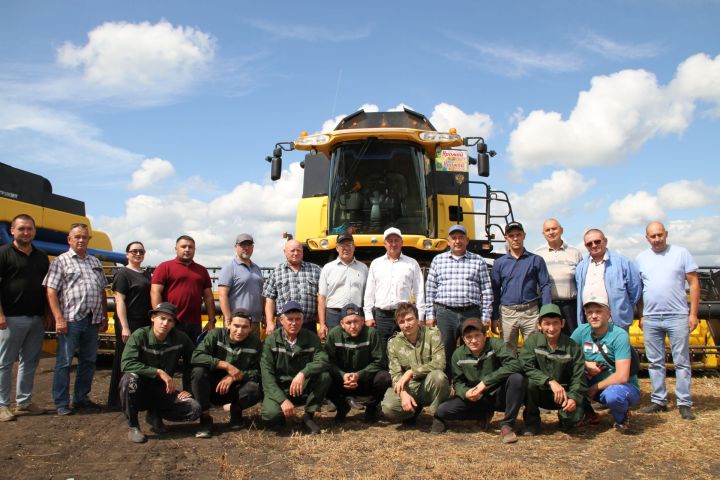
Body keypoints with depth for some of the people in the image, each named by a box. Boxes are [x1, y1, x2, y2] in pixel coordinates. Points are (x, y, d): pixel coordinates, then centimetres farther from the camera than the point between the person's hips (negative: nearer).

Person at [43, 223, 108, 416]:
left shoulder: (95, 262, 17)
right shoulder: (60, 261, 0)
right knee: (64, 362, 0)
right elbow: (51, 291, -8)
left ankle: (81, 398, 24)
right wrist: (59, 318, -16)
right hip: (70, 320, -6)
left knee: (88, 361, 11)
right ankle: (61, 403, 9)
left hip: (93, 320, 6)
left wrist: (104, 317, 15)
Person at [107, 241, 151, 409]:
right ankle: (117, 400, 9)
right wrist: (124, 327, -20)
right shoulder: (123, 274, -6)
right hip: (129, 324, -7)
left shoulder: (146, 274, 15)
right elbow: (119, 301, -12)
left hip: (146, 324, 7)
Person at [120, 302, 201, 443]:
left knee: (194, 409, -20)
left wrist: (187, 389, 2)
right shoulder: (140, 335, -16)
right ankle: (133, 426, -15)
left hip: (162, 391, 3)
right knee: (130, 378, -37)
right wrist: (159, 372, -33)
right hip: (139, 391, -2)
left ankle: (154, 415, 7)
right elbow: (127, 363, -29)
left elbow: (190, 363, 6)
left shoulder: (181, 338, -9)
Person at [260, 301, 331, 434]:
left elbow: (322, 361, -18)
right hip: (278, 389, -2)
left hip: (303, 389, 2)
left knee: (324, 376, -26)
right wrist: (282, 399, -25)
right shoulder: (271, 340, -7)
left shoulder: (311, 338, -2)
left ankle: (309, 415, -6)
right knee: (271, 415, -32)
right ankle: (285, 414, 6)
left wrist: (303, 373, -37)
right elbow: (267, 374, -13)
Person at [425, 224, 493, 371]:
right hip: (445, 313, 0)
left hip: (471, 313, 0)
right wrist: (430, 315, 4)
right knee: (445, 353, 4)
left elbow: (487, 290, 7)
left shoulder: (478, 261, 9)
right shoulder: (438, 260, 10)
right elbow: (430, 289, 9)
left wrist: (486, 317, 1)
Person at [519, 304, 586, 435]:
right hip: (541, 393, 0)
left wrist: (574, 398, -27)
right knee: (529, 382, -32)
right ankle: (532, 422, -7)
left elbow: (578, 378, -8)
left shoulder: (573, 347, -7)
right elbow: (526, 368, -20)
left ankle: (566, 419, 12)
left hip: (563, 394, 0)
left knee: (574, 415, -28)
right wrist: (550, 381, -32)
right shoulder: (532, 341, -9)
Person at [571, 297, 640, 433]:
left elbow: (622, 377, -26)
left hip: (624, 386, -5)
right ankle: (587, 413, 4)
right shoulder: (582, 331, -6)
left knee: (613, 394, -39)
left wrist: (595, 388, -17)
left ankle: (621, 417, -1)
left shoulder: (619, 335, -20)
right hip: (595, 384, 5)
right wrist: (585, 364, -19)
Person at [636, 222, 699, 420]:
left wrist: (693, 313, -6)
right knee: (655, 363, 10)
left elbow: (694, 283, -1)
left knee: (682, 362, 2)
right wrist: (641, 316, 10)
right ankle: (658, 400, 19)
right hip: (651, 319, 3)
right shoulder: (641, 259, 8)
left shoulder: (681, 253, 0)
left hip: (677, 317, -3)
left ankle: (684, 403, 9)